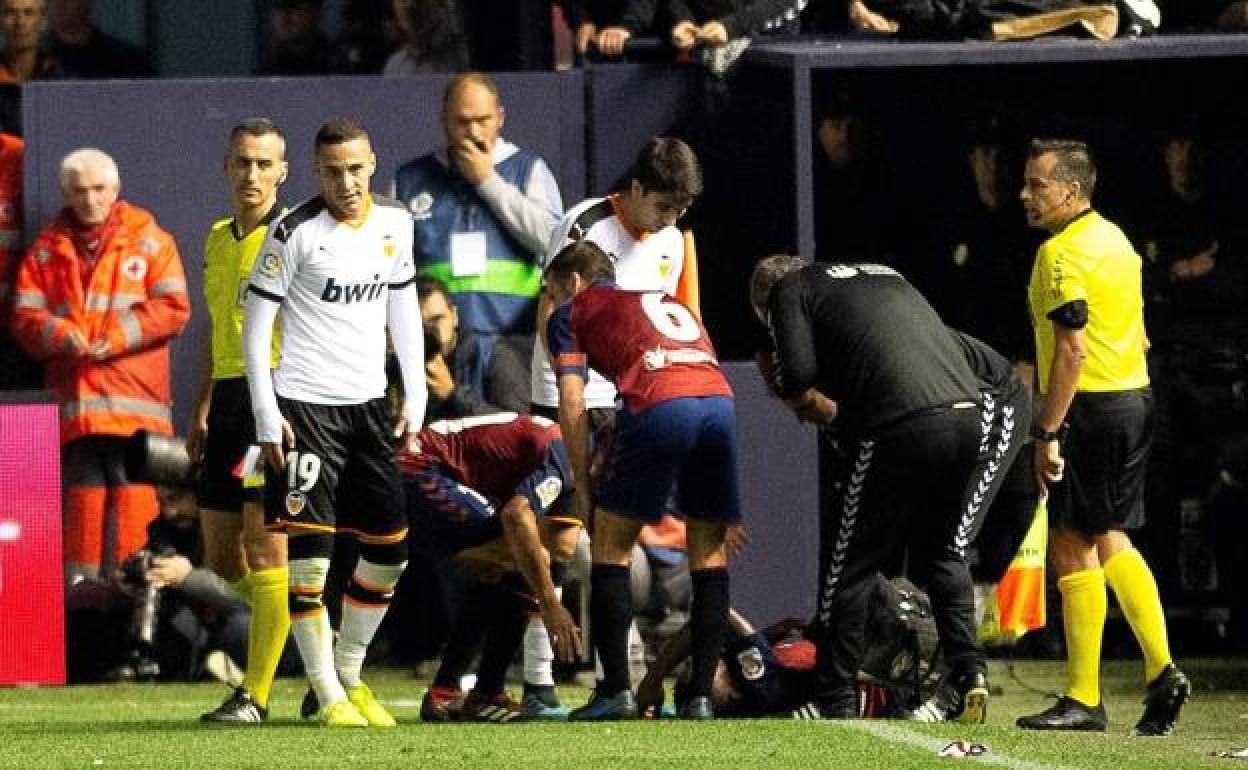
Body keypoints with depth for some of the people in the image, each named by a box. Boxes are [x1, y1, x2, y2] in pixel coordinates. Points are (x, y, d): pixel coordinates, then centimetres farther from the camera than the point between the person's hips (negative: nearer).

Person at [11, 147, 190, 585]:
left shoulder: (149, 241, 9)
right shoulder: (47, 251, 15)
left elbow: (173, 308, 0)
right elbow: (25, 316, 9)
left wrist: (118, 337, -11)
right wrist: (62, 335, -12)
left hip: (133, 400, -2)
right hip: (73, 399, 2)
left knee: (132, 488, -7)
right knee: (82, 489, 1)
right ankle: (80, 583, 5)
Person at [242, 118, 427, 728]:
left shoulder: (393, 224, 6)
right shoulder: (294, 233, -10)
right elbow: (255, 326, -6)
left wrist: (415, 396, 12)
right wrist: (267, 417, -11)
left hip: (368, 403, 6)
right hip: (304, 403, -6)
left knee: (389, 549, 7)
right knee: (309, 548, -8)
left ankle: (350, 673, 23)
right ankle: (328, 695, -2)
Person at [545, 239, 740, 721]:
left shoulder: (572, 312, 22)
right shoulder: (671, 304, 38)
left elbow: (572, 403, 9)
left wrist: (582, 487, 15)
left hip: (658, 406, -5)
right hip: (720, 398, 5)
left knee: (610, 546, 9)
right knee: (709, 553, 15)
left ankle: (616, 690, 4)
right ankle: (702, 694, 10)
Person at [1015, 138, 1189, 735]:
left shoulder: (1061, 252, -14)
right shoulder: (1115, 238, 14)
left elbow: (1072, 350, -21)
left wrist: (1047, 433, -21)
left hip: (1090, 408, -9)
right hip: (1136, 398, 9)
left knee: (1072, 546, -4)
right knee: (1110, 542, 16)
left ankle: (1083, 698, -4)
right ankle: (1161, 670, 6)